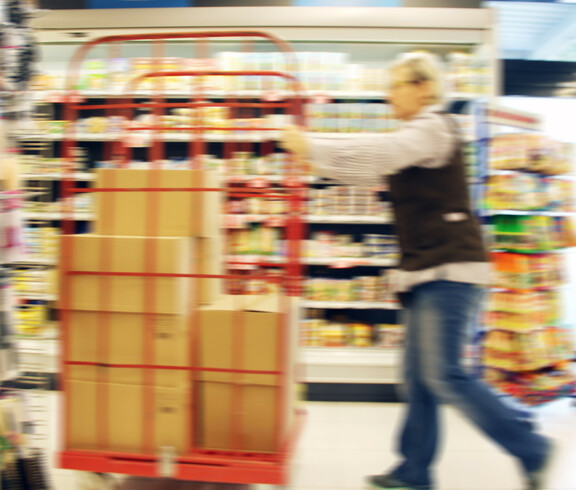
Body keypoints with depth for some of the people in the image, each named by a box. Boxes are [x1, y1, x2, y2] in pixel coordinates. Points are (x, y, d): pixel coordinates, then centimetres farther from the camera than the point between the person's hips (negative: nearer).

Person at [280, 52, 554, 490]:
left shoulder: (433, 128, -9)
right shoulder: (415, 136, 22)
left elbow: (380, 152, -24)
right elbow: (374, 171, 23)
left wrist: (312, 146, -20)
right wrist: (318, 166, 13)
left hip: (451, 268, -10)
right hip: (428, 272, 10)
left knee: (444, 377, -9)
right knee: (419, 377, 9)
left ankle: (531, 449, 6)